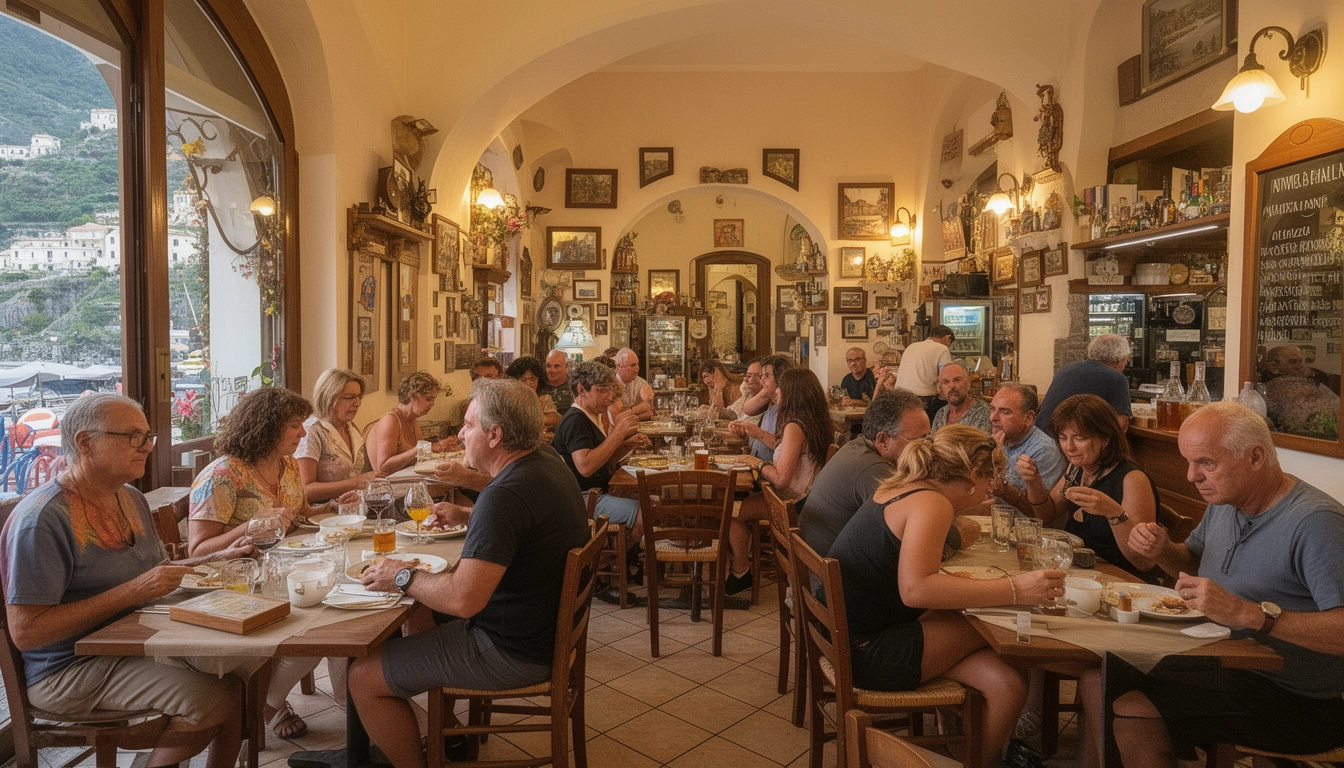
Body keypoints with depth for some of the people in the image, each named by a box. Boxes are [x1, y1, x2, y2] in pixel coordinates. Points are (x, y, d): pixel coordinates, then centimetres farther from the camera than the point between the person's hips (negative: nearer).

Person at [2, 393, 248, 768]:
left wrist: (218, 558, 3)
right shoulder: (42, 518, -19)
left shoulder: (132, 499, 9)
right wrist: (133, 592, -25)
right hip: (67, 670, -8)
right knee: (219, 701, -24)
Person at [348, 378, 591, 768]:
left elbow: (463, 599, -34)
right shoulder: (547, 463, 1)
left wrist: (403, 577, -17)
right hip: (548, 628, 10)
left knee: (364, 677, -3)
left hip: (514, 650, -10)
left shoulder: (505, 497, -29)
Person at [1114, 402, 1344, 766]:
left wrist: (1248, 613, -37)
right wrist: (1162, 550, 1)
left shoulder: (1314, 521, -22)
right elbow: (1195, 562, 22)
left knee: (1133, 713, -25)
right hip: (1223, 666, 8)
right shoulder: (1225, 501, 6)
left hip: (1294, 703, -8)